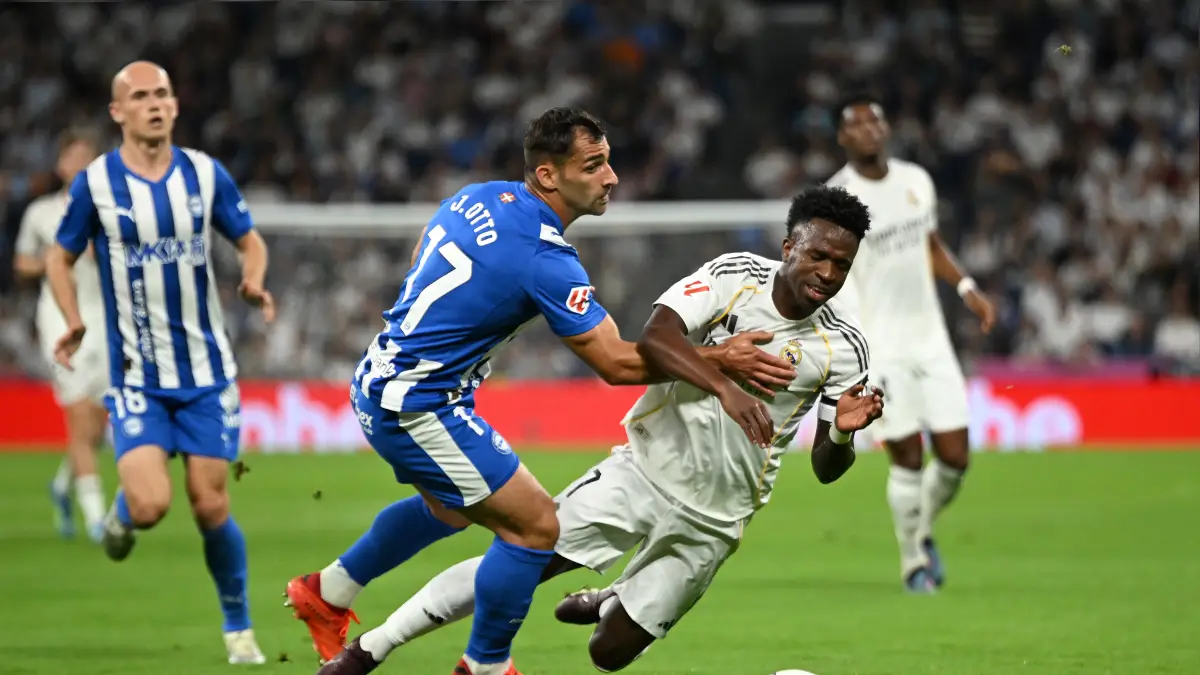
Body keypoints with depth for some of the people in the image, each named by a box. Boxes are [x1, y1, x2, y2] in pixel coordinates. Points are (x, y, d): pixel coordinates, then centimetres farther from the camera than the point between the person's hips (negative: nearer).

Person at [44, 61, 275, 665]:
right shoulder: (94, 184, -5)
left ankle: (238, 627, 20)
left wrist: (253, 282, -9)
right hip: (135, 377, -2)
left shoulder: (205, 174, 0)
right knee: (150, 506, -19)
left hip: (206, 371, 2)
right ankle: (120, 513, 20)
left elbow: (249, 240, 13)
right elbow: (60, 258, 8)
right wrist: (74, 321, -9)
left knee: (210, 506, 0)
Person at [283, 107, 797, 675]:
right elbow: (616, 363, -20)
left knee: (452, 509, 31)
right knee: (536, 526, -5)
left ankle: (327, 592, 43)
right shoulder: (544, 260, -24)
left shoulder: (480, 197, 1)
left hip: (380, 382, 10)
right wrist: (719, 361, -16)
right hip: (420, 407, -10)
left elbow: (420, 261, 19)